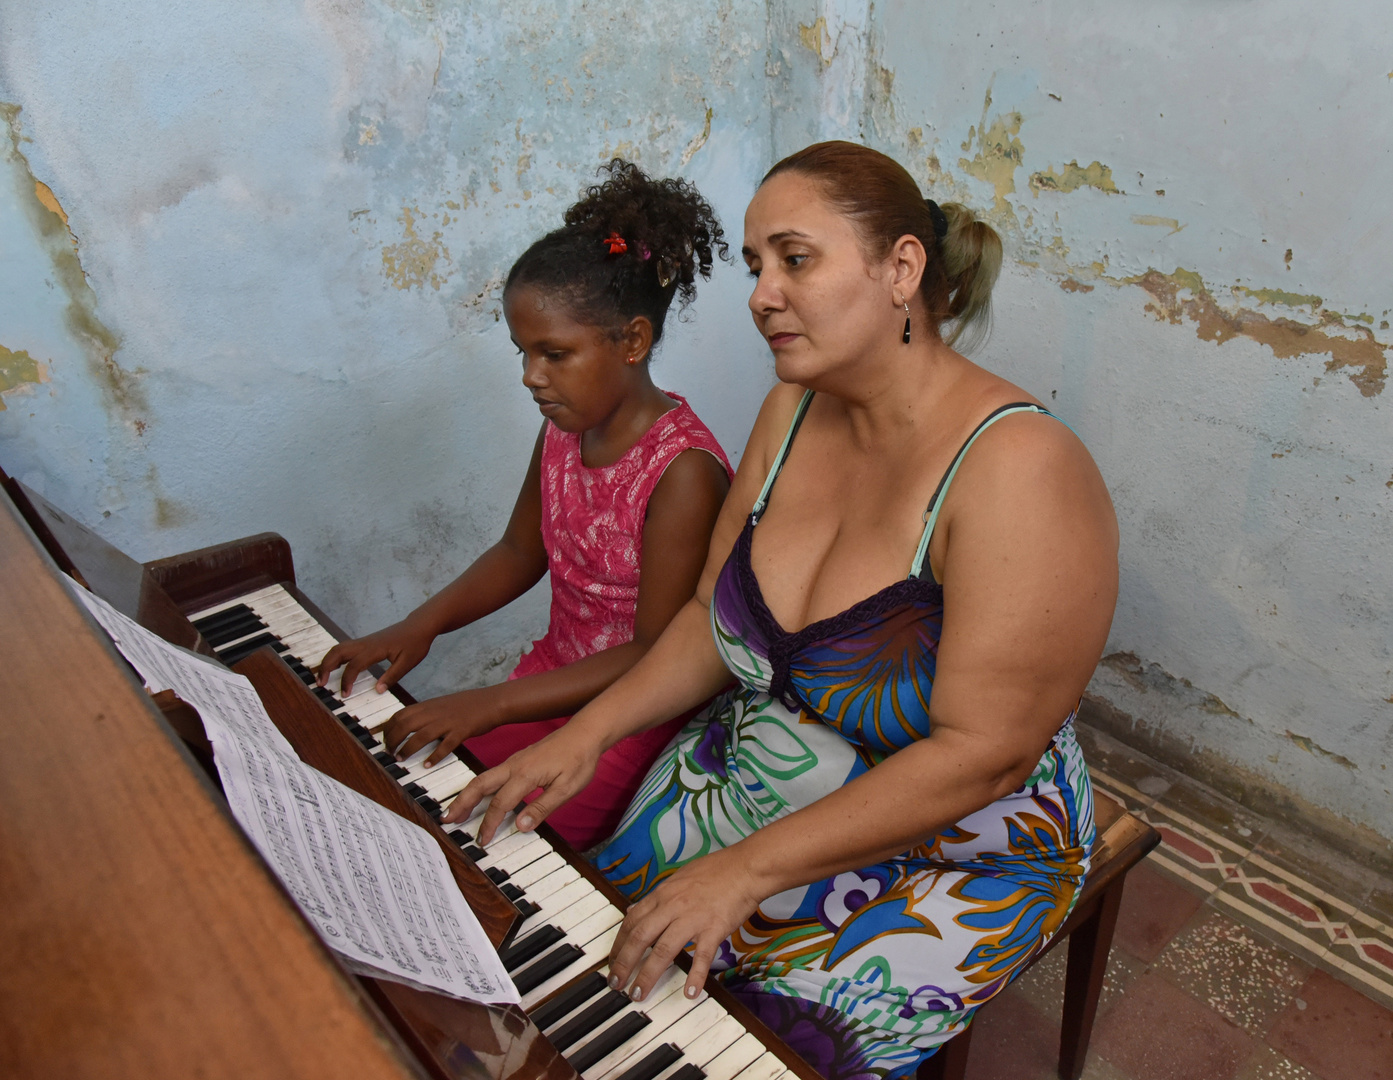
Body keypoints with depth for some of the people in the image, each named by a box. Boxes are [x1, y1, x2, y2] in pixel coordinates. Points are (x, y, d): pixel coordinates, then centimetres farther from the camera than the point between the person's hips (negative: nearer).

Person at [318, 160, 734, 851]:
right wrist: (419, 625, -3)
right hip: (557, 673, 7)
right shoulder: (563, 430, -2)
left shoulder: (684, 471, -26)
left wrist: (491, 704, -25)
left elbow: (657, 655, -24)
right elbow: (520, 551, 13)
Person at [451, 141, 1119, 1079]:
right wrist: (589, 729, -9)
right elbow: (715, 615, 3)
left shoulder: (1017, 466, -26)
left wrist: (747, 868, -26)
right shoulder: (794, 412, -4)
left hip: (951, 851, -5)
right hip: (751, 774, 6)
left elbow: (980, 753, -27)